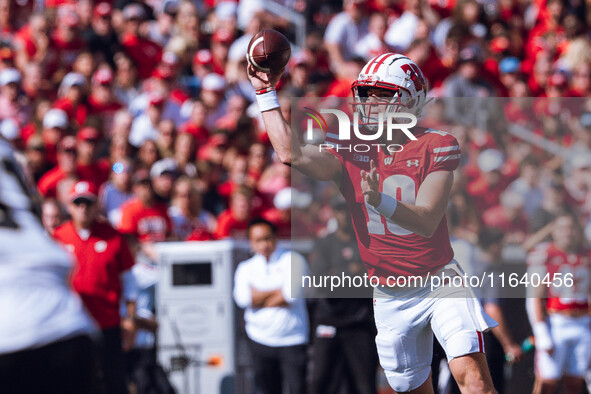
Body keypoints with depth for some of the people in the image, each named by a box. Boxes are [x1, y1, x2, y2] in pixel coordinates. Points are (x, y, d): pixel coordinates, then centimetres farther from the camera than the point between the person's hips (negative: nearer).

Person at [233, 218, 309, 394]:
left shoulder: (292, 260, 1)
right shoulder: (246, 267, 10)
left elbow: (293, 294, -15)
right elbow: (242, 297, -9)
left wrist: (259, 298, -5)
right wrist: (277, 291, -10)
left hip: (292, 340, -3)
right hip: (260, 339, 3)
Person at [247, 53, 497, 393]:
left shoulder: (435, 145, -8)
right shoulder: (351, 151, 1)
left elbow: (427, 222, -19)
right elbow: (291, 154, -17)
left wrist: (381, 201, -38)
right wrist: (266, 94, -12)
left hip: (439, 282, -3)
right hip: (390, 297, 3)